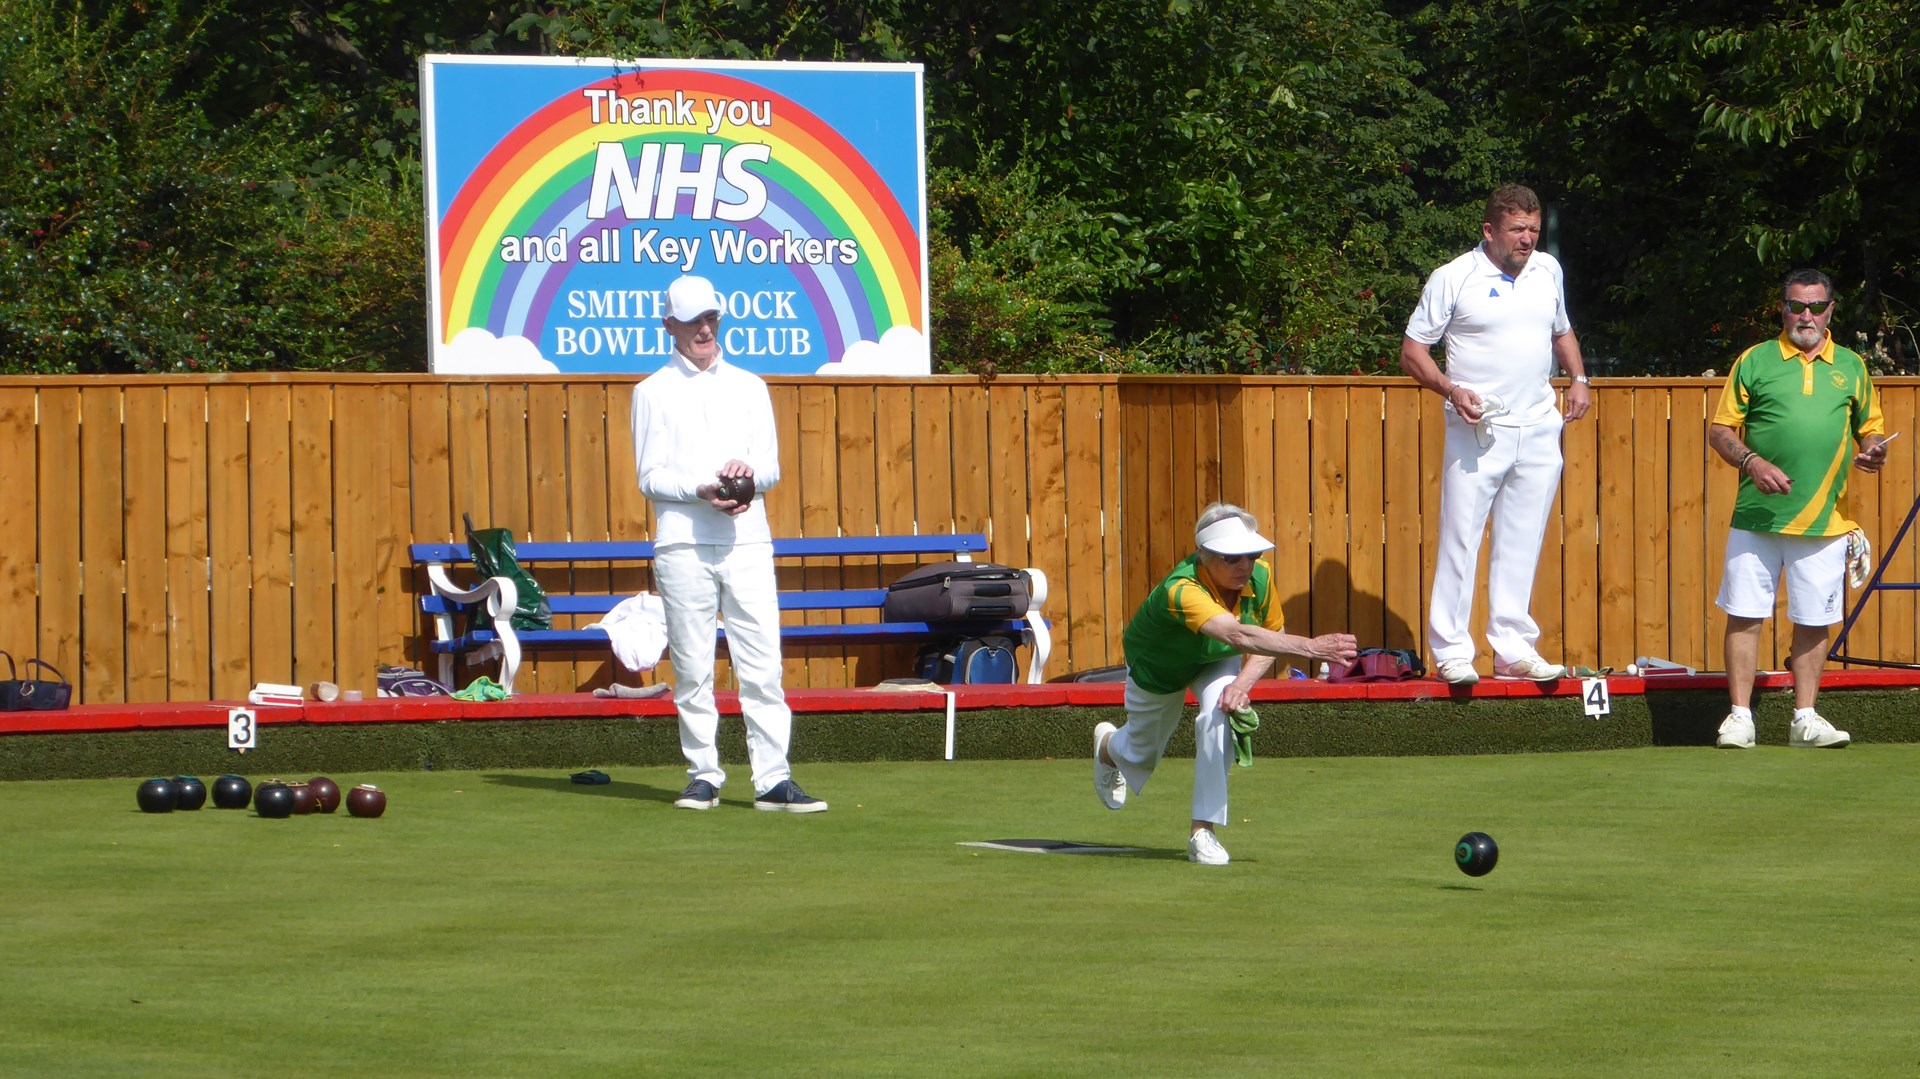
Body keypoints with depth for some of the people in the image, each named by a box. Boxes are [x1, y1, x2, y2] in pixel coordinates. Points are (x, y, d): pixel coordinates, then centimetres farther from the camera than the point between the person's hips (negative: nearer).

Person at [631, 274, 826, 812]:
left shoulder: (749, 387, 17)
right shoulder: (652, 393, 8)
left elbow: (772, 467, 12)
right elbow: (650, 476, 1)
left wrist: (749, 470, -12)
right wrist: (701, 491, -16)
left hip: (747, 541, 2)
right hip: (682, 543, -2)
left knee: (762, 665, -6)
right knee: (691, 667, -1)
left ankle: (773, 778, -9)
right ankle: (703, 775, 7)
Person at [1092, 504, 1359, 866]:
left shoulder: (1259, 575, -30)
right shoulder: (1182, 590, -48)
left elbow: (1272, 634, -11)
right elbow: (1238, 635, -65)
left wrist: (1243, 682, -30)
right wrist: (1311, 647, -76)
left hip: (1217, 663, 3)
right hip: (1157, 667, -3)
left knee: (1219, 717, -29)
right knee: (1141, 757, 19)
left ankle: (1202, 831, -18)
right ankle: (1108, 744, 59)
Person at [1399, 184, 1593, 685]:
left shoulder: (1548, 271, 12)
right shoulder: (1454, 278, -4)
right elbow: (1412, 351, -1)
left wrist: (1579, 378, 11)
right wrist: (1451, 390, -16)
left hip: (1538, 431, 5)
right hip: (1477, 431, -5)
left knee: (1522, 545, 6)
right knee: (1460, 539, -6)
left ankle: (1514, 649, 10)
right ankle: (1451, 651, -1)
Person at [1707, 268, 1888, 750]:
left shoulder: (1851, 367, 13)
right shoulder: (1754, 361, 6)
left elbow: (1870, 429, 19)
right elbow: (1719, 430, 5)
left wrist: (1872, 452, -4)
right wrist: (1751, 462, -12)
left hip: (1825, 520, 2)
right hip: (1757, 514, -2)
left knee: (1814, 620, 4)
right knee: (1745, 614, -3)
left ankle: (1805, 719, 12)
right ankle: (1740, 716, 3)